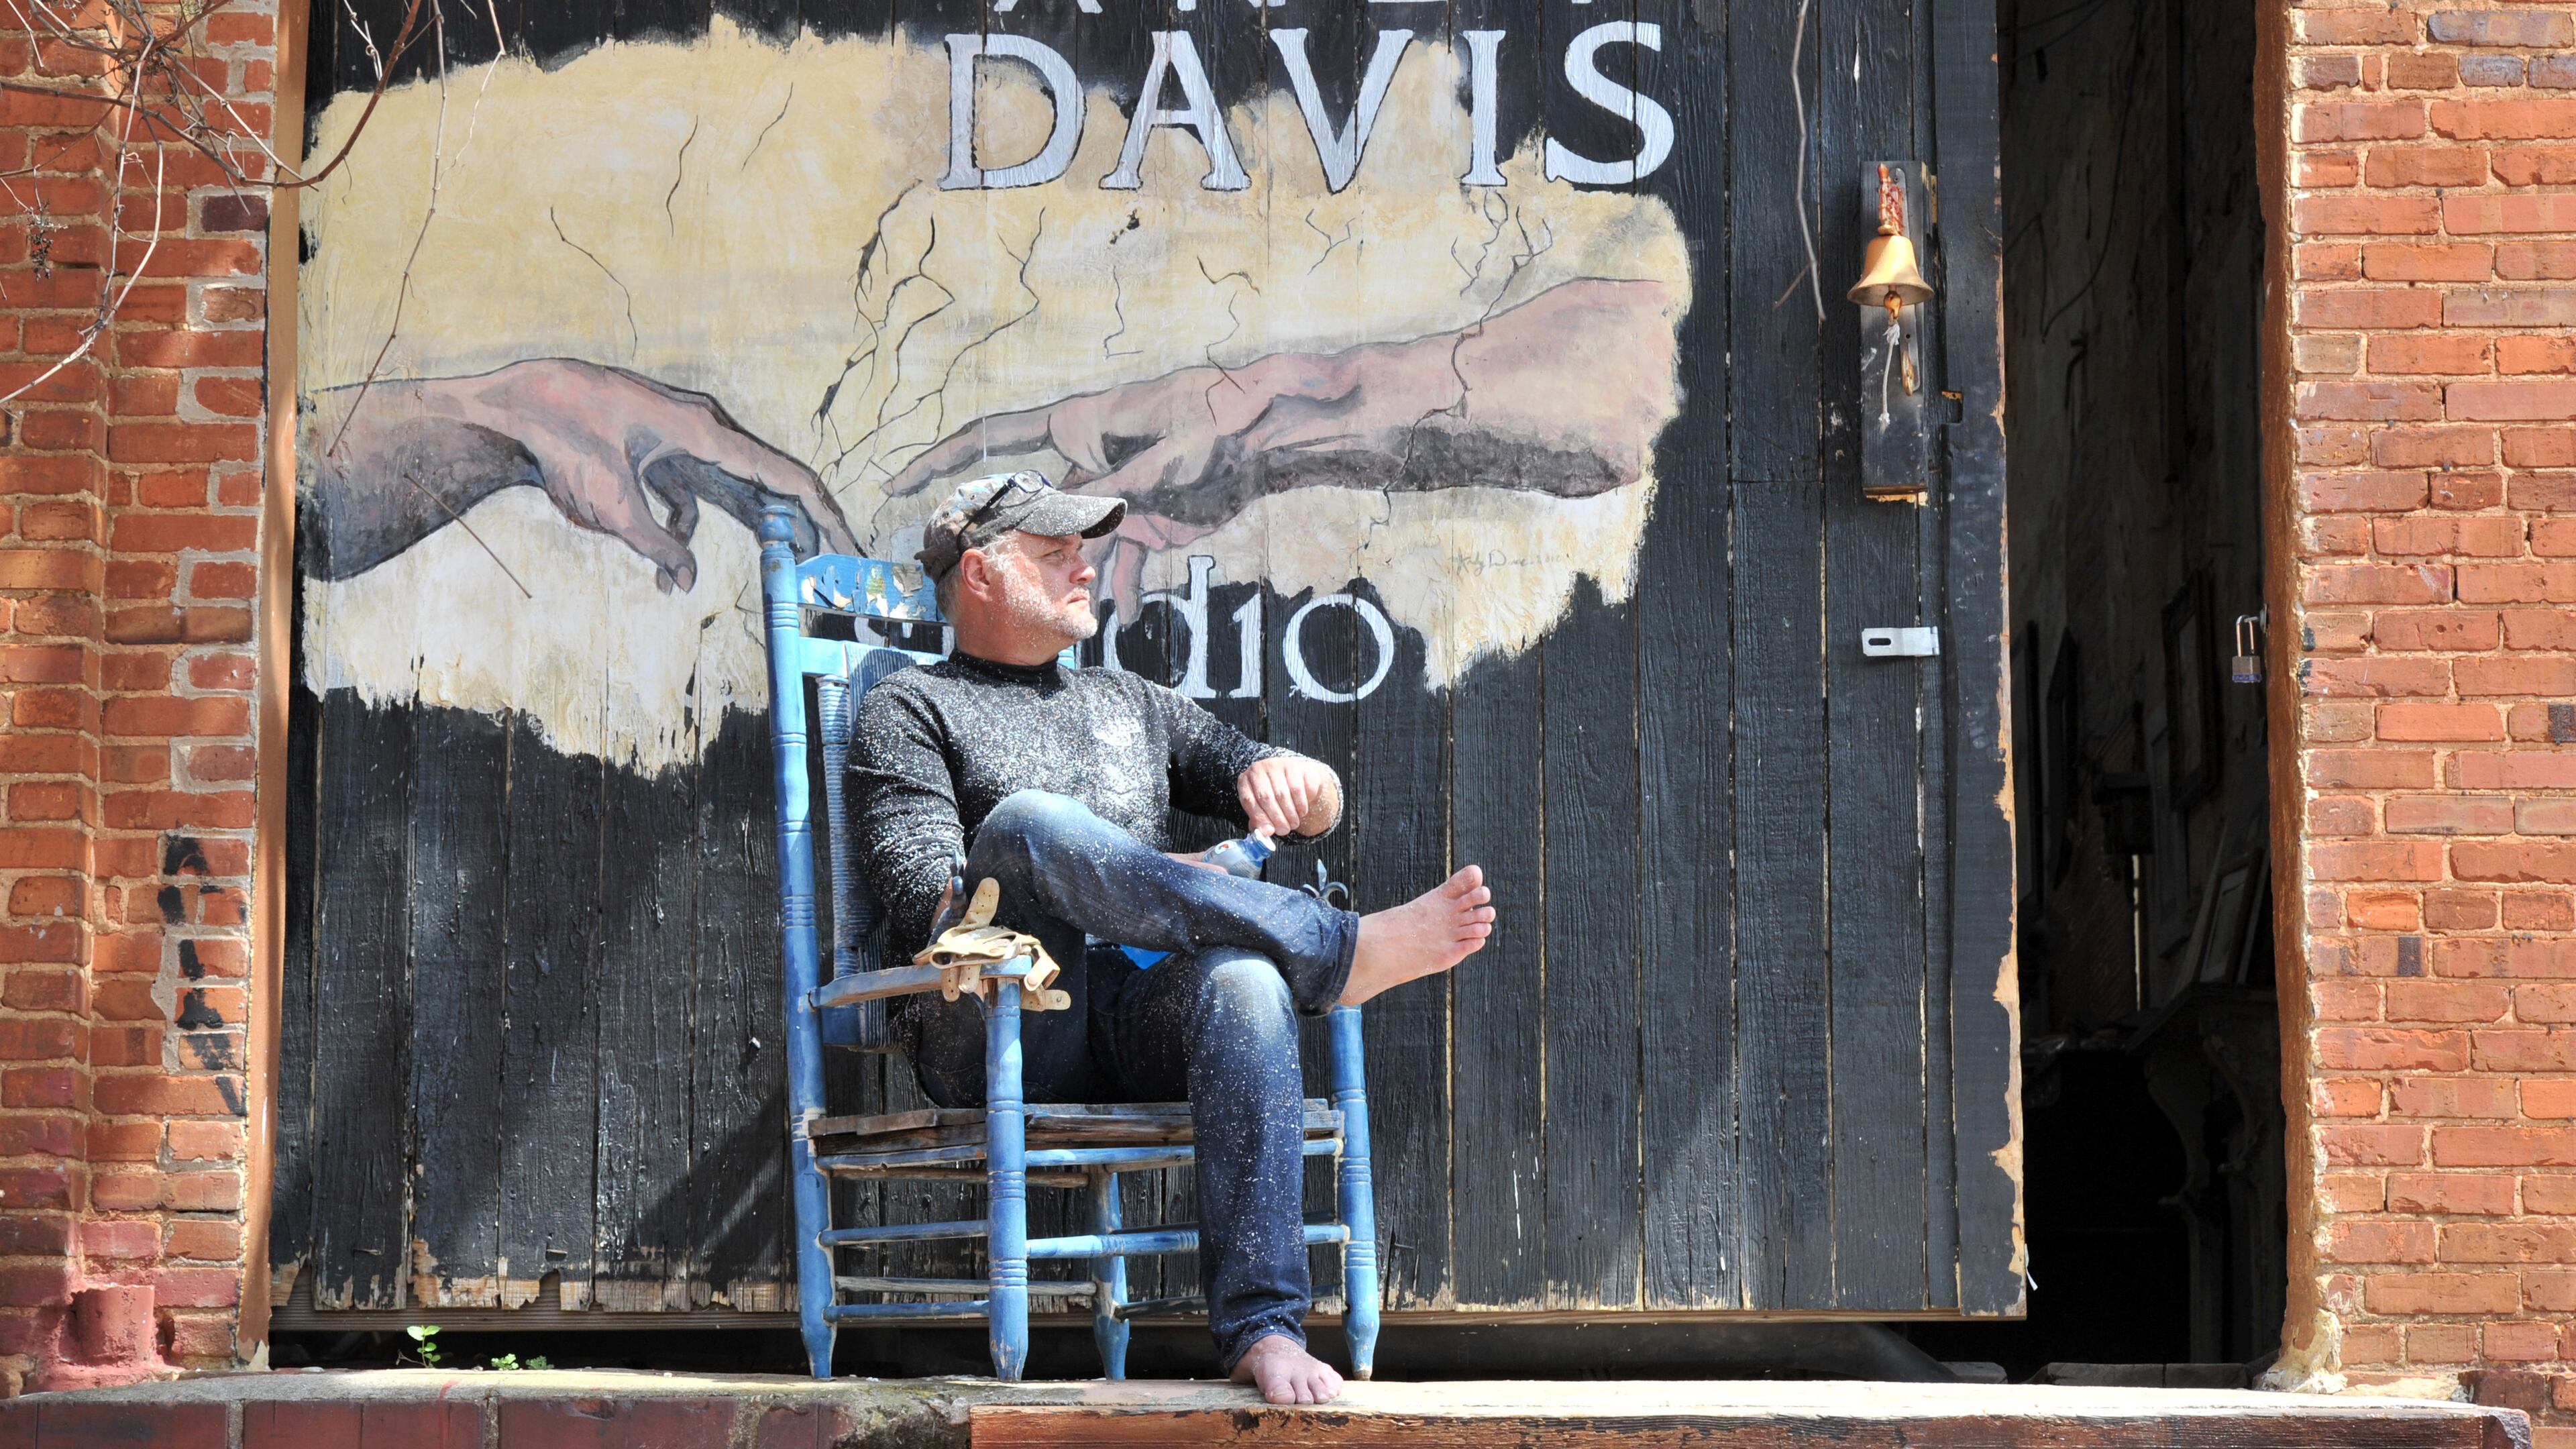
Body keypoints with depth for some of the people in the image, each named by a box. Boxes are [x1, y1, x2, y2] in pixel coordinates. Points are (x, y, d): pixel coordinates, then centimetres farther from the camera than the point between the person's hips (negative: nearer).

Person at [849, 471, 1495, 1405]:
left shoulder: (1130, 704, 31)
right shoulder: (910, 712, 15)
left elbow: (1318, 811, 27)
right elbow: (925, 906, -2)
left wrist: (1292, 777, 0)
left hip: (1140, 1018, 4)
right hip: (1001, 1034, -4)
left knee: (1242, 970, -33)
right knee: (1028, 818, -32)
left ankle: (1262, 1326, -42)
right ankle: (1344, 951, -29)